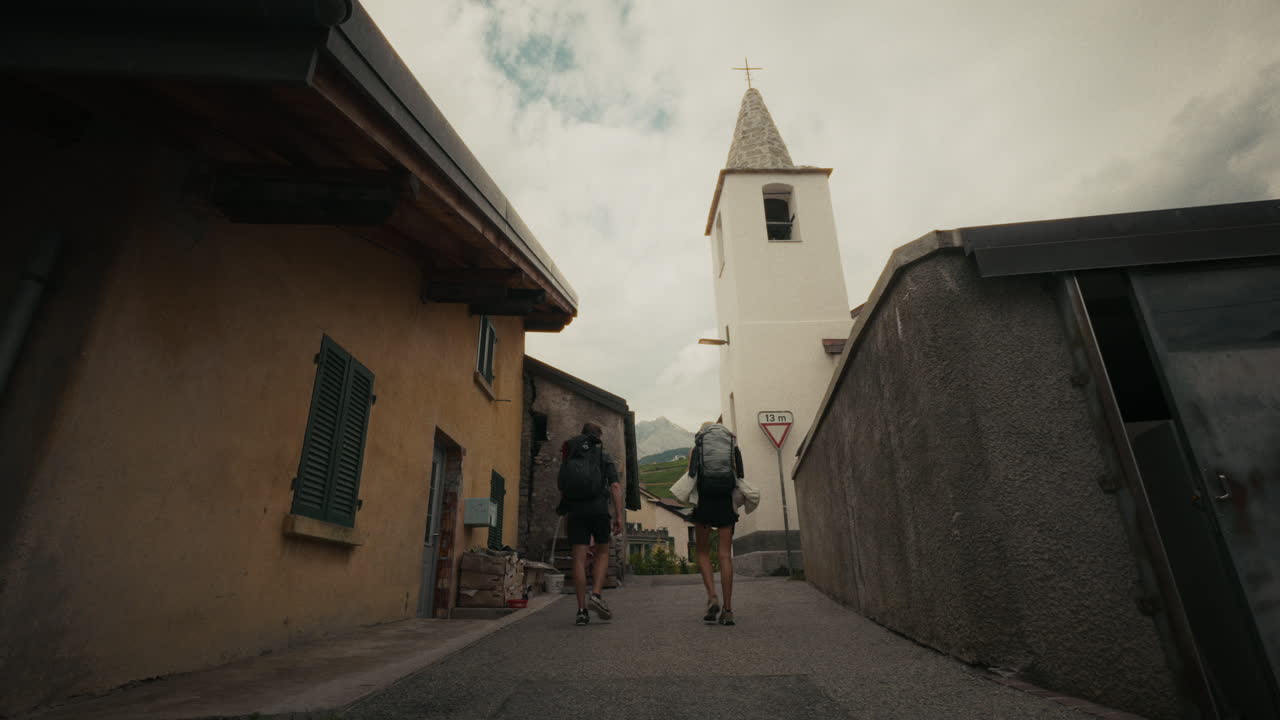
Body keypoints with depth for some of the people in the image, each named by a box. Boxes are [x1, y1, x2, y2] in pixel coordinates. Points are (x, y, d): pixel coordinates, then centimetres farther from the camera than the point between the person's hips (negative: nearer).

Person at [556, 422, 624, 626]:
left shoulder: (568, 458, 16)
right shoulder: (604, 457, 8)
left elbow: (562, 490, 16)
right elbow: (615, 486, -3)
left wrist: (565, 514, 24)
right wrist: (619, 516, -5)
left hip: (575, 511, 2)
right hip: (598, 508, -2)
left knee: (579, 558, 2)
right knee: (602, 553, 13)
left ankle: (582, 610, 1)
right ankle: (596, 595, -6)